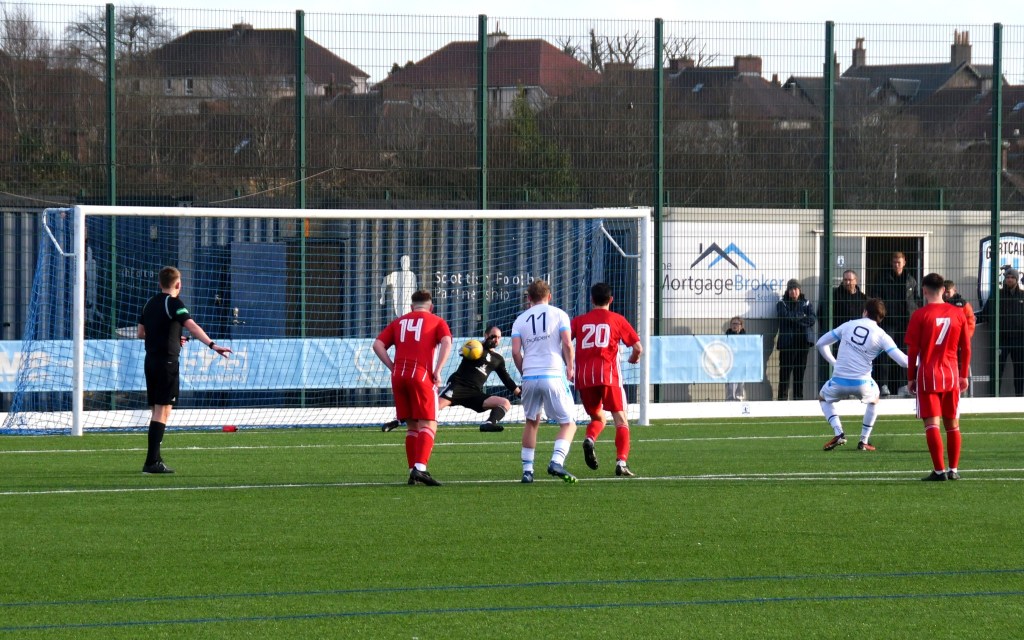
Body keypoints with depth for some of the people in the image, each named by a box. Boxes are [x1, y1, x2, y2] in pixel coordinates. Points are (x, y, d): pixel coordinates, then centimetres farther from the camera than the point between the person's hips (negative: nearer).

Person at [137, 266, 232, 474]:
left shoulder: (150, 303, 14)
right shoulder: (174, 303, -10)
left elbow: (141, 333, 22)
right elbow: (192, 326, -25)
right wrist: (212, 345, -36)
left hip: (150, 361, 8)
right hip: (167, 361, -8)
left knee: (157, 411, 14)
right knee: (163, 410, -9)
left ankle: (154, 460, 16)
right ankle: (152, 462, -15)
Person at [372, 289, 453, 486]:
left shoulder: (399, 322, 22)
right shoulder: (437, 322, 13)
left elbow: (378, 345, 10)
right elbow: (447, 343, -7)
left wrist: (393, 367, 8)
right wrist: (437, 371, -8)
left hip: (399, 376, 4)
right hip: (422, 375, -4)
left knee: (412, 426, 12)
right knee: (428, 425, -5)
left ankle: (413, 472, 6)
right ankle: (420, 468, -24)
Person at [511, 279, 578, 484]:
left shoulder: (521, 320, 10)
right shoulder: (558, 314, 4)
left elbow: (516, 352, 2)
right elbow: (567, 345, -5)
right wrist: (570, 368, 8)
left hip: (530, 377, 3)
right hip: (553, 374, -3)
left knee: (531, 422, 21)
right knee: (568, 424, 3)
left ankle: (527, 469, 19)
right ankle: (557, 462, -20)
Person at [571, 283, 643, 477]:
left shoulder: (579, 321, 13)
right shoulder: (617, 320, 8)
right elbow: (638, 347, 4)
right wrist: (634, 358, 26)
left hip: (584, 378, 3)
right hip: (608, 375, -3)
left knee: (597, 417, 21)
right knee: (621, 420, 3)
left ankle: (589, 439, -11)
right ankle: (621, 462, -13)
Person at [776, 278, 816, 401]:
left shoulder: (806, 304, 15)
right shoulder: (782, 304, 7)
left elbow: (812, 318, -1)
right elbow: (785, 318, -11)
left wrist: (796, 320, -11)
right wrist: (802, 320, -5)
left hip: (803, 341, 3)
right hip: (787, 342, -3)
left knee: (800, 372, 7)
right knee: (785, 372, -6)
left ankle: (799, 398, 12)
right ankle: (782, 398, -5)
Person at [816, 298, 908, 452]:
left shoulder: (848, 325, 6)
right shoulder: (881, 336, -1)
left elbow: (821, 343, 13)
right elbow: (903, 361, -6)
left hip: (839, 381, 0)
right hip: (862, 384, 0)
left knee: (823, 398, 32)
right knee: (874, 399, 34)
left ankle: (838, 433, 9)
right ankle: (864, 441, 28)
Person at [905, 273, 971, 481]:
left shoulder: (920, 315, -6)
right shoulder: (958, 314, 4)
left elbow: (912, 350, -6)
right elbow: (965, 348, 7)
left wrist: (911, 378, 2)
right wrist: (964, 375, 15)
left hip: (928, 376, -3)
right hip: (952, 375, 3)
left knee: (932, 423, -4)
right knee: (952, 424, 12)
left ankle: (939, 470, -9)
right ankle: (953, 469, 13)